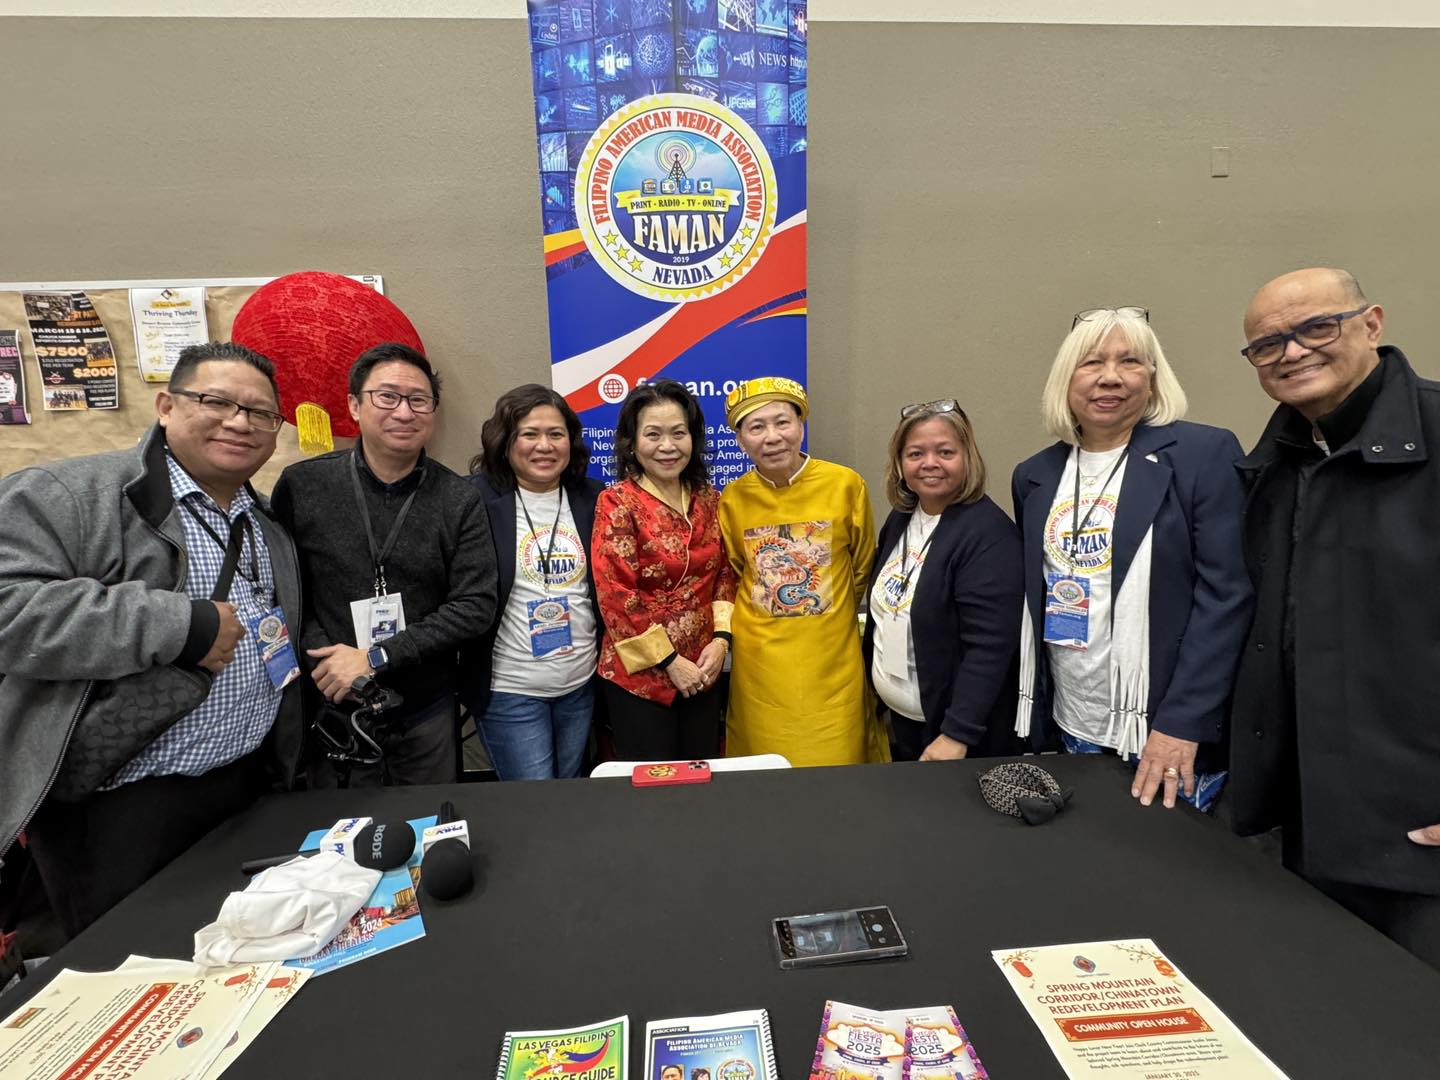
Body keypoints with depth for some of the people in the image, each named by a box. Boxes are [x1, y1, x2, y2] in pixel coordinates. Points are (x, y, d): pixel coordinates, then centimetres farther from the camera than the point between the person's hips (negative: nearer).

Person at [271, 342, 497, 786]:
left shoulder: (460, 501, -6)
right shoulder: (301, 486, -4)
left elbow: (475, 607, -11)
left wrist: (375, 659, -16)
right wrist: (324, 660, -15)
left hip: (427, 715, 0)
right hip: (329, 710, 0)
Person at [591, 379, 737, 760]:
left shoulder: (708, 499, 4)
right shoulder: (617, 502, -11)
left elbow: (725, 574, 9)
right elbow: (615, 594, -15)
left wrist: (721, 639, -5)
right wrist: (669, 660, -13)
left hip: (703, 669, 5)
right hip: (639, 673, -4)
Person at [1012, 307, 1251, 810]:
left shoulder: (1205, 452, -7)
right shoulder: (1035, 475, 6)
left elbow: (1226, 594, -12)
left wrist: (1182, 724, -17)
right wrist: (1034, 722, 8)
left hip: (1173, 735, -4)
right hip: (1071, 732, 4)